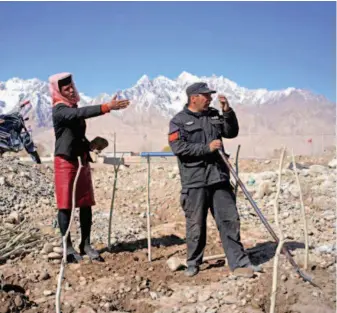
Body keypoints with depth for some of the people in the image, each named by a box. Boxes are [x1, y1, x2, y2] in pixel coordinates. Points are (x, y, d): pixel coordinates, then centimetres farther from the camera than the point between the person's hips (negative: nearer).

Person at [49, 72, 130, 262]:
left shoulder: (74, 109, 13)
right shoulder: (59, 111, -12)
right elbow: (82, 113, -32)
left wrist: (89, 145, 7)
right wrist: (107, 107, -40)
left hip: (82, 161, 8)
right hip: (65, 162, -8)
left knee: (86, 204, 7)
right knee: (66, 205, -1)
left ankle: (86, 244, 16)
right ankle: (68, 247, 6)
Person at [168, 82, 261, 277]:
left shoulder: (214, 115, 16)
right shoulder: (179, 120, -2)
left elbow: (232, 132, 15)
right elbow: (178, 147, -13)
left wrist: (228, 111, 1)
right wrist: (207, 148, -17)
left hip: (219, 178, 5)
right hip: (195, 181, -4)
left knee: (230, 220, 2)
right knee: (196, 225, 5)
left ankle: (239, 264, 7)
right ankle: (193, 263, 23)